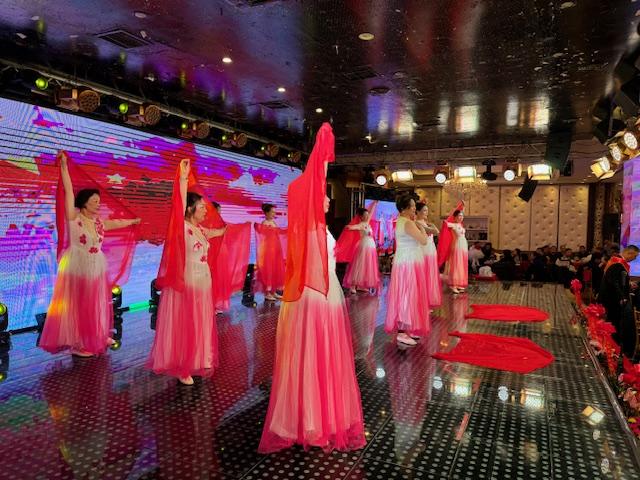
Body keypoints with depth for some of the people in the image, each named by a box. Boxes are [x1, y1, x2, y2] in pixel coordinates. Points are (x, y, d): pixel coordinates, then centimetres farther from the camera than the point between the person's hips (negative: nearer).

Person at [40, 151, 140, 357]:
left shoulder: (99, 222, 6)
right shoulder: (73, 218, -10)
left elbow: (117, 223, 24)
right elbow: (68, 190, -15)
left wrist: (134, 221, 39)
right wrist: (64, 164, -19)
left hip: (97, 270, 6)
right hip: (77, 269, -6)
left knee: (96, 305, 15)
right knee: (77, 306, 4)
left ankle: (97, 337, 29)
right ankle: (77, 343, 14)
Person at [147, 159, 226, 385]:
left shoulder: (201, 229, 10)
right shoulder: (182, 227, -12)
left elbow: (217, 232, 31)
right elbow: (180, 203, -27)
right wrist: (183, 178, -32)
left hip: (203, 284, 8)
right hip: (187, 283, -8)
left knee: (201, 324, 16)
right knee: (185, 325, 2)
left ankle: (197, 362, 30)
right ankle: (181, 368, 14)